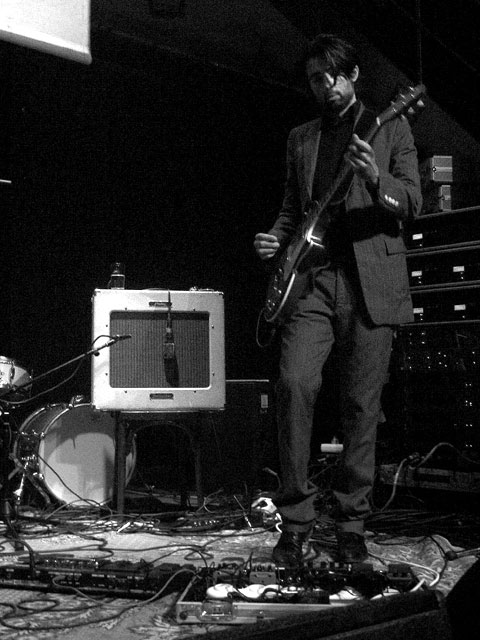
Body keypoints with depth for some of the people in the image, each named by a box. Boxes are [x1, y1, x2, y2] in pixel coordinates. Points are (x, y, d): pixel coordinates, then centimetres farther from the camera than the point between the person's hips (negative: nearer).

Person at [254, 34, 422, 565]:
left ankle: (350, 526, 11)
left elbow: (411, 204, 0)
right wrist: (275, 240, 2)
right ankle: (295, 519, -3)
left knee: (361, 406, -1)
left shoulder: (391, 128, 11)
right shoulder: (300, 138, 20)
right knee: (294, 385, -15)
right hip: (310, 280, 2)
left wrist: (374, 178, -20)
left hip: (371, 281, -2)